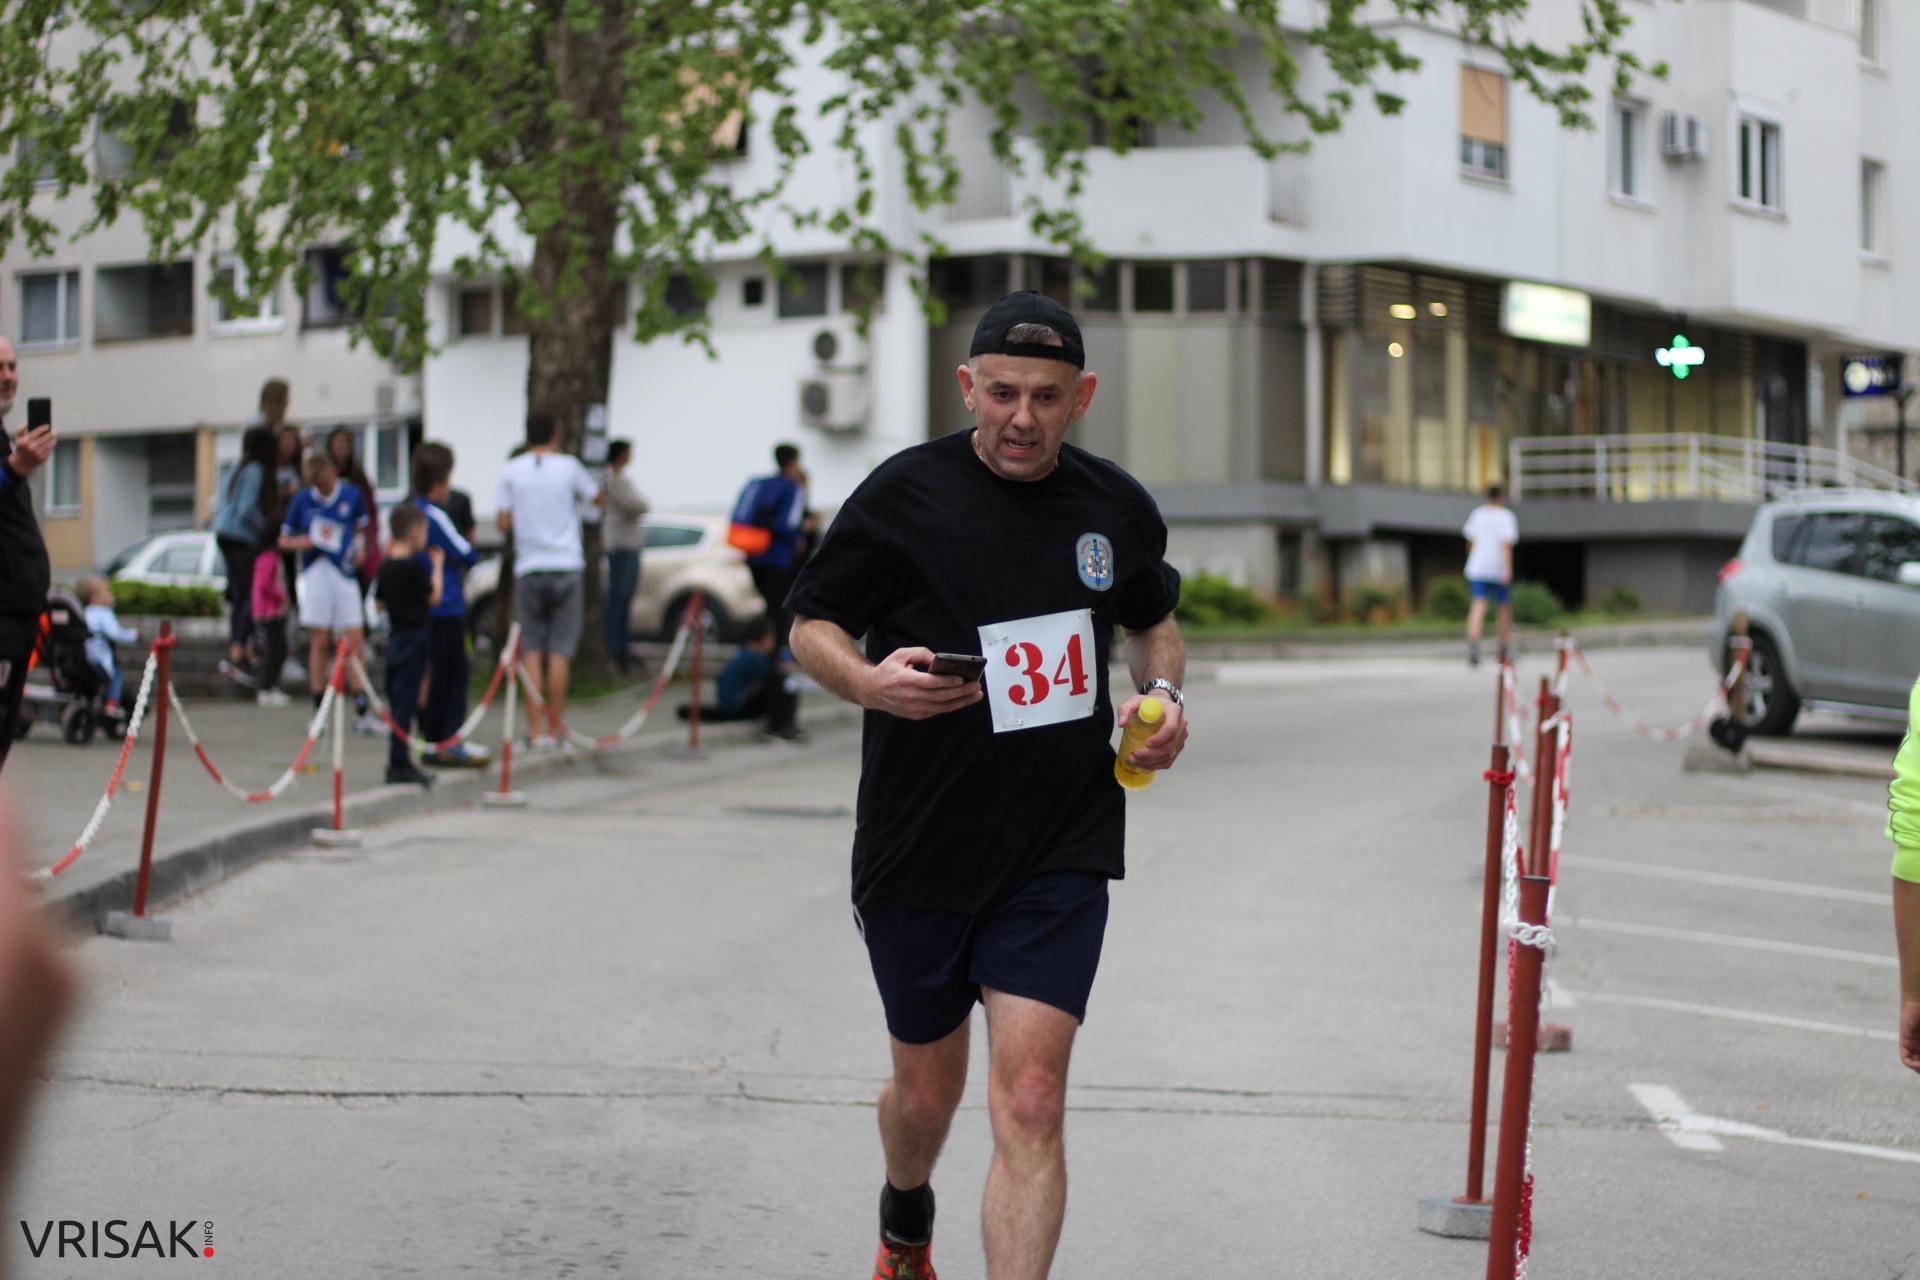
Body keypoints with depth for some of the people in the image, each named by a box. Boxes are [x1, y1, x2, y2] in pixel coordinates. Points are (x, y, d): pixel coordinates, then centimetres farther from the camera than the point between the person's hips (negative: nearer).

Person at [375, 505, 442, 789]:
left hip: (395, 635, 8)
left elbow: (380, 602, 14)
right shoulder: (414, 566, -15)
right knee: (405, 700, -6)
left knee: (397, 699, 12)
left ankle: (399, 763, 17)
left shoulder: (386, 566, 7)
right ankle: (399, 763, -5)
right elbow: (433, 596, -11)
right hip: (413, 636, -8)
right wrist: (437, 566, -1)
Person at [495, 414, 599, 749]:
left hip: (528, 569, 1)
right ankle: (556, 728, 1)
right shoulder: (568, 466, -1)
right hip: (565, 567, -1)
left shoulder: (511, 471, 1)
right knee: (560, 651, 1)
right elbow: (598, 497, 14)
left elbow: (503, 523, 1)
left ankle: (536, 729, 0)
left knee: (532, 650, 5)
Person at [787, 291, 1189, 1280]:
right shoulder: (904, 492, -6)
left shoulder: (1117, 507, 4)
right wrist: (869, 680, -21)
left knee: (1029, 1103, -12)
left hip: (1061, 853, 1)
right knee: (928, 1089, 15)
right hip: (917, 852, -1)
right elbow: (810, 625, 0)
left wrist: (1164, 696, 3)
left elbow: (1154, 617, 23)